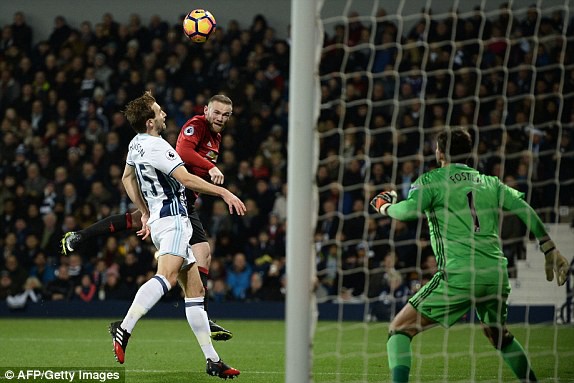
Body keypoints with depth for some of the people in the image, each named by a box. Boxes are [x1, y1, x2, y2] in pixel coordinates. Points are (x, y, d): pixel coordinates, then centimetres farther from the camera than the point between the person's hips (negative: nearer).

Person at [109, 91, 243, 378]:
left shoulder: (136, 144, 14)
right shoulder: (155, 147, -14)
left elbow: (127, 179, 28)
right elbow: (186, 179, -19)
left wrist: (145, 213, 32)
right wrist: (224, 193, -13)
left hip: (159, 219, 10)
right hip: (172, 218, -10)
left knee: (195, 289, 8)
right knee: (167, 276, -32)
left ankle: (212, 360, 6)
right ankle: (125, 327, -48)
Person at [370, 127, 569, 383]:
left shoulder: (430, 180, 5)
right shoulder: (490, 183, 19)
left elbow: (410, 210, -12)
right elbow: (527, 212, 12)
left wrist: (384, 207, 9)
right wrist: (551, 252, 16)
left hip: (458, 275, -5)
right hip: (496, 274, 5)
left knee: (399, 330, 0)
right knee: (499, 335, 31)